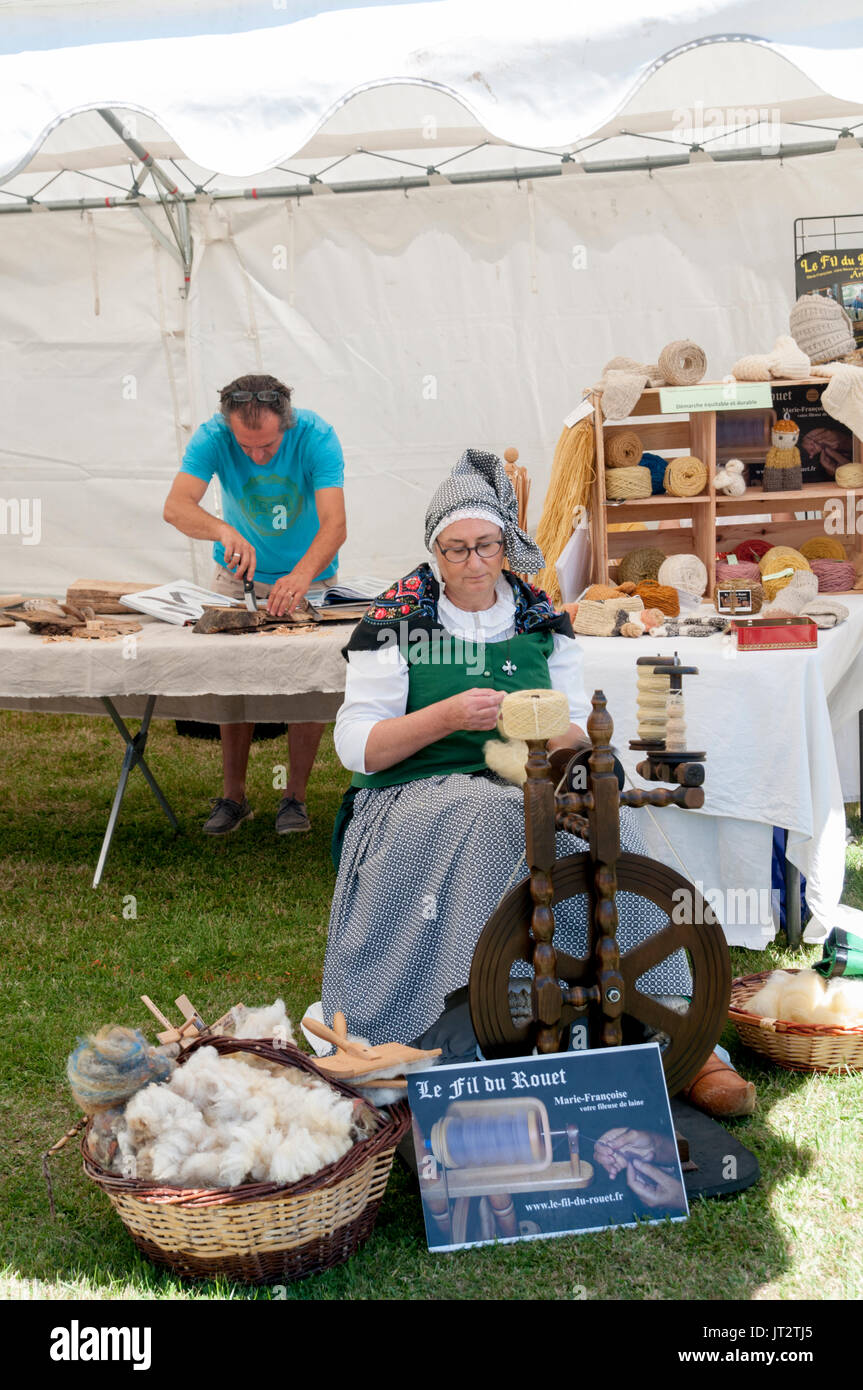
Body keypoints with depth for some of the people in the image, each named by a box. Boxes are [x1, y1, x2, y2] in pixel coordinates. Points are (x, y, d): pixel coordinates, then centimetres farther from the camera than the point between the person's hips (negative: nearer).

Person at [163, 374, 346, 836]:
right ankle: (233, 796, 11)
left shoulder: (316, 437, -27)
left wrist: (301, 575, -54)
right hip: (238, 573, 1)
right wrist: (225, 531, -52)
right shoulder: (212, 436, -22)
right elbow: (176, 506, -33)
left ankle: (295, 797, 6)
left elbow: (335, 525, -36)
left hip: (308, 574, -1)